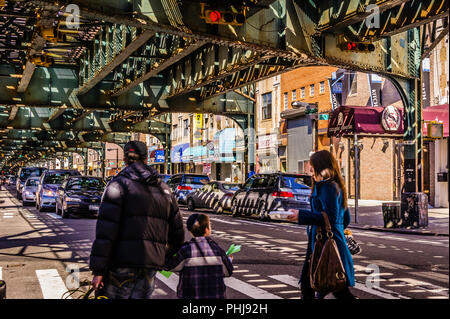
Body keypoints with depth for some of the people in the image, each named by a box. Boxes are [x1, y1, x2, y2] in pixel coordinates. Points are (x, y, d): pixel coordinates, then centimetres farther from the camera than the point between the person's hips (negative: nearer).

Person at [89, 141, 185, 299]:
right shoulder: (164, 189, 16)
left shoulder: (118, 184, -3)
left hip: (123, 263, -5)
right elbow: (177, 232, 17)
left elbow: (105, 231, -12)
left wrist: (98, 270, -11)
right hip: (151, 267, 6)